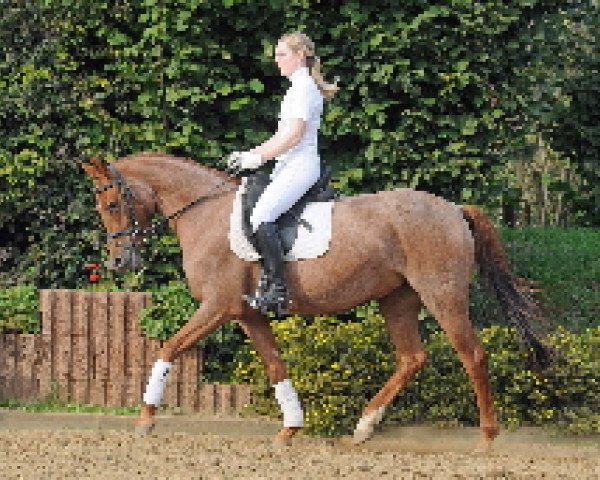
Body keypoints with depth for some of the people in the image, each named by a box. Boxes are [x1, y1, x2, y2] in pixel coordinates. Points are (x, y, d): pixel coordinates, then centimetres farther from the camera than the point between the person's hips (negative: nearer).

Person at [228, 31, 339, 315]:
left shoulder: (304, 87, -9)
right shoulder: (298, 88, 22)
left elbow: (295, 134, -18)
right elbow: (284, 135, 25)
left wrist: (258, 158, -14)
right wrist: (249, 155, 16)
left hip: (301, 165, -11)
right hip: (290, 166, 11)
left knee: (260, 216, -26)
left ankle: (277, 288, -32)